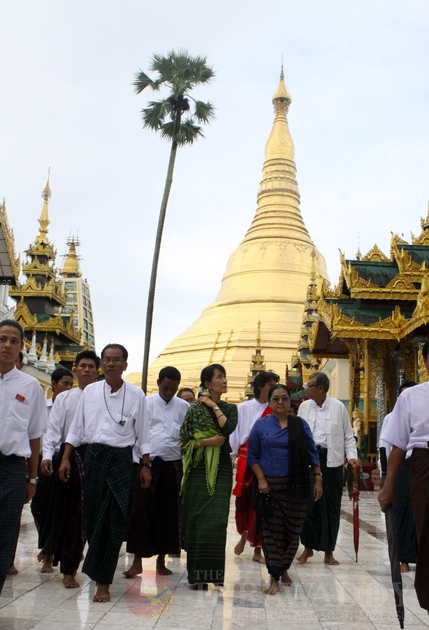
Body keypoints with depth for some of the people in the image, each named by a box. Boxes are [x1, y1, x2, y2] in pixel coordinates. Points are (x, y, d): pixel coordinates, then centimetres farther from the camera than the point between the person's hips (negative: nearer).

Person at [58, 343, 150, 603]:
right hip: (93, 456, 2)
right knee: (92, 516, 6)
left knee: (114, 520, -5)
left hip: (122, 458, -2)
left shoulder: (136, 394, -1)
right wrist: (66, 459, 3)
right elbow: (77, 428, 9)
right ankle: (100, 570, 27)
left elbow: (143, 434, 4)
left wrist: (146, 466, 2)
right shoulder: (90, 391, 5)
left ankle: (103, 582, 2)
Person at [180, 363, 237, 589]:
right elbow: (184, 441, -3)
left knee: (216, 521, -5)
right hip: (199, 470, -1)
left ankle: (212, 571, 2)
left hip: (221, 470, 2)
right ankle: (197, 574, 8)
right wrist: (208, 442, -14)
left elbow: (228, 428, -12)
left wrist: (214, 406, -6)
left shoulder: (229, 408, 10)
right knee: (198, 519, 0)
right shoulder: (194, 408, 2)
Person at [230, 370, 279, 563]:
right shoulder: (244, 408, 2)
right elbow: (234, 433, 3)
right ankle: (244, 534, 38)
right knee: (243, 502, 9)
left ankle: (257, 549, 12)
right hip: (246, 460, 0)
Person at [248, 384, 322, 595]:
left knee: (293, 531, 6)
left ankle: (283, 568, 29)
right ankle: (274, 578, 9)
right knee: (272, 532, -1)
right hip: (270, 485, -1)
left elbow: (312, 453, 7)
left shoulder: (300, 424, 6)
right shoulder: (260, 425, 4)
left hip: (296, 486, 1)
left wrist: (318, 478, -1)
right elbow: (252, 456, 4)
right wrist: (261, 479, -7)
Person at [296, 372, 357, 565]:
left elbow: (348, 436, 3)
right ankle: (308, 547, 19)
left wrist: (352, 456, -10)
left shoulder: (338, 407, -1)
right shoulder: (304, 406, 7)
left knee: (331, 505, 5)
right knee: (308, 503, 2)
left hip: (331, 460, -1)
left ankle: (328, 551, 16)